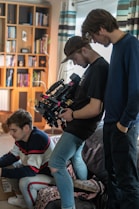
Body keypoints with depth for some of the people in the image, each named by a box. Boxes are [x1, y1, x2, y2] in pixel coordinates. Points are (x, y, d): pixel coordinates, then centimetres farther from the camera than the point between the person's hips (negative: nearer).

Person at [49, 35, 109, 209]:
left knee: (56, 164, -12)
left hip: (80, 125, -11)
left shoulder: (99, 69, -23)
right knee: (73, 156, 24)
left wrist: (73, 115, -14)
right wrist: (70, 104, 6)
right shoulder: (93, 66, 9)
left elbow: (95, 108, -28)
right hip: (77, 123, 11)